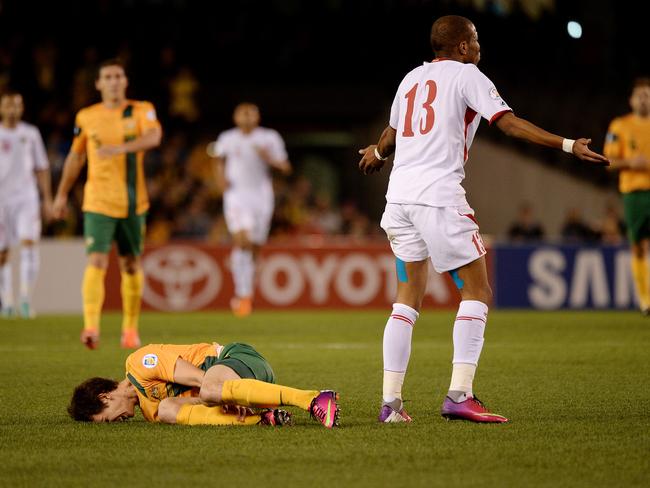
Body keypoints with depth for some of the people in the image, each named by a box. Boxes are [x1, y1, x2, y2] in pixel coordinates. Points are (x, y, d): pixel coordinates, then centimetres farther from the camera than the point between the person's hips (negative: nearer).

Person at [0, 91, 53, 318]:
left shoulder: (31, 133, 8)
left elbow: (42, 168, 13)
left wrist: (48, 199, 8)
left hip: (26, 197, 0)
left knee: (29, 243, -18)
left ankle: (26, 298, -20)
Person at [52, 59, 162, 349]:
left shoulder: (141, 110, 1)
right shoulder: (86, 117, 5)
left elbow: (154, 137, -20)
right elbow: (76, 156, 17)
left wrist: (120, 148, -36)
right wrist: (62, 194, 20)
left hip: (133, 203, 1)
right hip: (98, 202, -1)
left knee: (131, 265, 9)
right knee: (96, 262, -16)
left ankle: (130, 328, 23)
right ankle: (91, 328, -24)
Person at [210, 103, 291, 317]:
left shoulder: (270, 138, 2)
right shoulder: (227, 139, 4)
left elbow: (286, 168, 3)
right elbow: (219, 159, 24)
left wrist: (270, 159, -15)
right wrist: (220, 176, 6)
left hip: (261, 196, 2)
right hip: (236, 195, -2)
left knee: (254, 248, 7)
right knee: (242, 241, -21)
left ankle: (243, 292, 28)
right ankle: (244, 294, -22)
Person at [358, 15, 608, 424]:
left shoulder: (412, 78, 20)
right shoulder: (466, 75, 1)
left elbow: (391, 134, 36)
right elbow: (509, 123, -10)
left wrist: (377, 153, 59)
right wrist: (569, 145, -12)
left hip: (399, 196, 7)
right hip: (439, 197, -7)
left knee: (408, 298, 12)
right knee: (477, 291, -1)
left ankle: (391, 402, 6)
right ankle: (460, 395, -11)